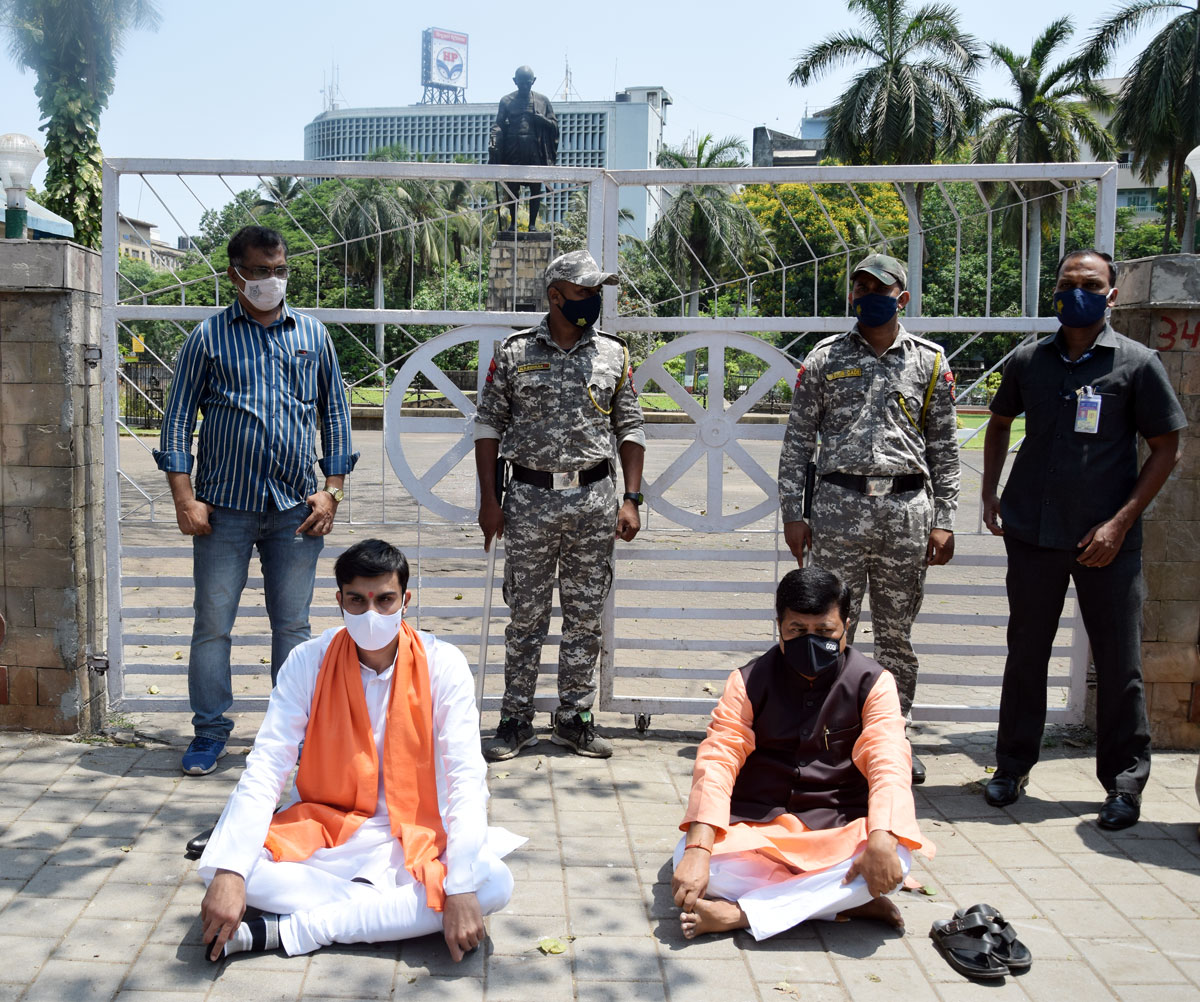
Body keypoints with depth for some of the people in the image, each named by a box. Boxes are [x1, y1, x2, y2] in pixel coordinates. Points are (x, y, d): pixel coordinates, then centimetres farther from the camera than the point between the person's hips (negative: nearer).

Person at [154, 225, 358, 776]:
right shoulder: (208, 337, 3)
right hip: (223, 505, -1)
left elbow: (335, 412, 12)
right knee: (212, 623, 3)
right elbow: (178, 419, 3)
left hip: (296, 508, 2)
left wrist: (331, 490, 3)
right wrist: (184, 497, -6)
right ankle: (210, 730, 16)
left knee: (292, 625, 8)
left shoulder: (312, 334, 10)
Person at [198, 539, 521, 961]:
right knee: (217, 866, -25)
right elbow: (266, 767, -14)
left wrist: (462, 888, -29)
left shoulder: (442, 665, -11)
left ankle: (289, 929, -25)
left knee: (495, 883, -30)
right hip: (323, 829, 0)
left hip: (412, 839, 0)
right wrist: (229, 872, -29)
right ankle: (388, 908, -17)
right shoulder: (309, 662, -8)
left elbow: (467, 778, -17)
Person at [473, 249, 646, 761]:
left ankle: (574, 718, 19)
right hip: (530, 497, -2)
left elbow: (630, 427, 10)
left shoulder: (613, 353, 6)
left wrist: (631, 499, 3)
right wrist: (488, 499, -2)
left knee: (585, 617, 7)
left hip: (594, 498, 2)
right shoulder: (514, 352, 1)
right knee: (526, 616, 4)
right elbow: (488, 423, 4)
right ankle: (515, 721, 14)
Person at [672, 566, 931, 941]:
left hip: (837, 831, 0)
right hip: (756, 824, 1)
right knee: (688, 860, -29)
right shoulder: (749, 682, -2)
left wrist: (882, 838, -35)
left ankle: (739, 914, -28)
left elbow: (888, 763, -15)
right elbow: (718, 758, -13)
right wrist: (699, 846, -29)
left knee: (894, 859, -32)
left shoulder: (872, 684, -2)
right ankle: (844, 902, -22)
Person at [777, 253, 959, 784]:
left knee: (897, 633, 9)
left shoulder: (930, 362, 9)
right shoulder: (825, 358, 7)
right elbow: (797, 440, 7)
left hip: (907, 507, 1)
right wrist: (792, 513, 0)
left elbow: (944, 448, 11)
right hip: (840, 505, -1)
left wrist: (943, 520, 4)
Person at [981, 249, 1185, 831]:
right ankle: (1013, 765, 26)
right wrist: (991, 492, 10)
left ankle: (1124, 782, 17)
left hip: (1106, 541, -3)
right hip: (1032, 533, 3)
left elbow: (1166, 448, -1)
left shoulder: (1137, 363, -3)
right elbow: (999, 423, 23)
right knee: (1026, 653, 12)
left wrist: (1120, 523, -10)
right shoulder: (1028, 361, 6)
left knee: (1119, 662, 3)